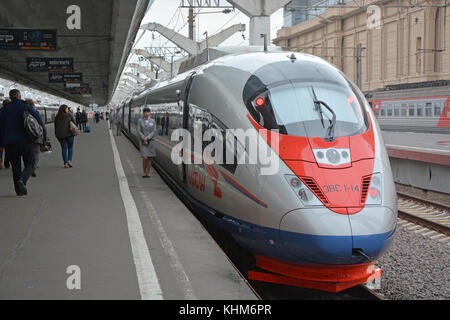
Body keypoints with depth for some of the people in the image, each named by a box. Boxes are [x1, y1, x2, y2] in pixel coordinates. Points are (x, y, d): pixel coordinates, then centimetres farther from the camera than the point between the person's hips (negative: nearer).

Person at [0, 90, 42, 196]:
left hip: (9, 143, 3)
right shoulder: (25, 107, 0)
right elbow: (39, 119, -6)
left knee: (15, 166, 10)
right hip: (25, 141, -3)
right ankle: (22, 180, -23)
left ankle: (19, 190, 7)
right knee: (30, 164, 4)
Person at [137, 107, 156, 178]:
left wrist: (147, 138, -17)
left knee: (149, 158, 3)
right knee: (145, 157, -14)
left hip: (150, 141, 2)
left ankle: (147, 173, 16)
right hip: (142, 141, -2)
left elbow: (154, 131, -4)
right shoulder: (140, 121, -1)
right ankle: (144, 172, 3)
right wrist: (144, 139, -17)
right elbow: (139, 131, -6)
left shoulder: (153, 121, 2)